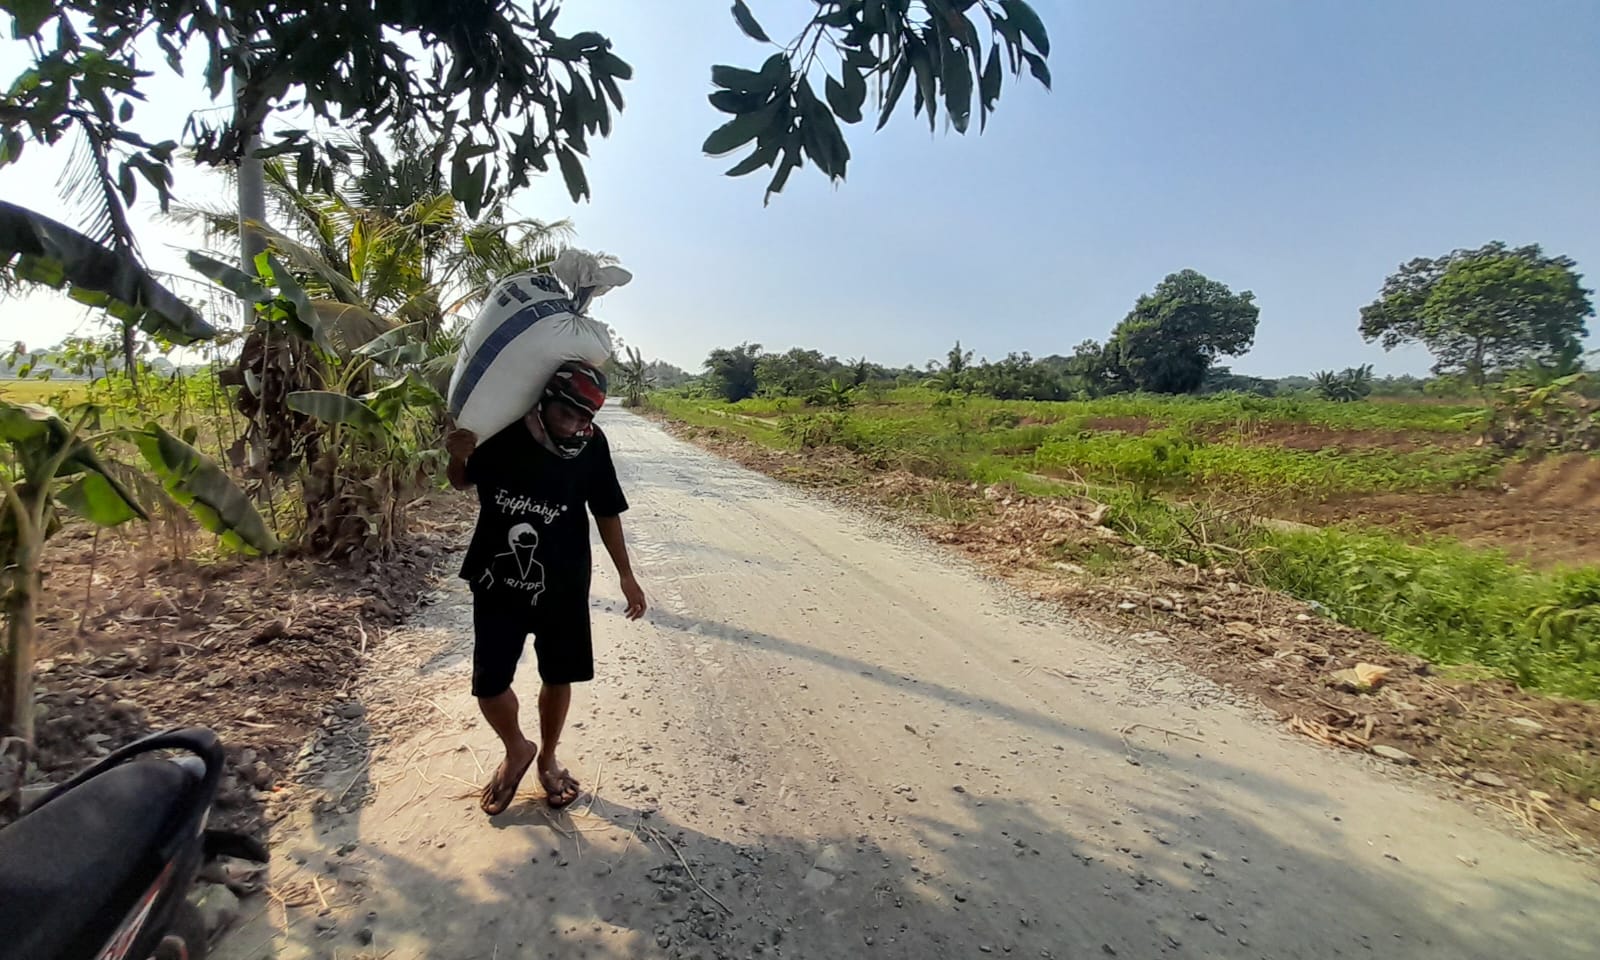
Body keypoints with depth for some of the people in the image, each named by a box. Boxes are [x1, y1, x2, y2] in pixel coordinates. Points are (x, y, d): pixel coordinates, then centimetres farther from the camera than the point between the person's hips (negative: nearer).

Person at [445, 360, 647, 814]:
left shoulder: (592, 445, -12)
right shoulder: (501, 428, -13)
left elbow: (606, 512, 0)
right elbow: (462, 483, 4)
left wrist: (626, 576, 4)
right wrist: (457, 457, -19)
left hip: (562, 585, 0)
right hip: (497, 582, 0)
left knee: (558, 677, 12)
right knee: (489, 684, 3)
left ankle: (548, 757, 39)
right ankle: (516, 750, 35)